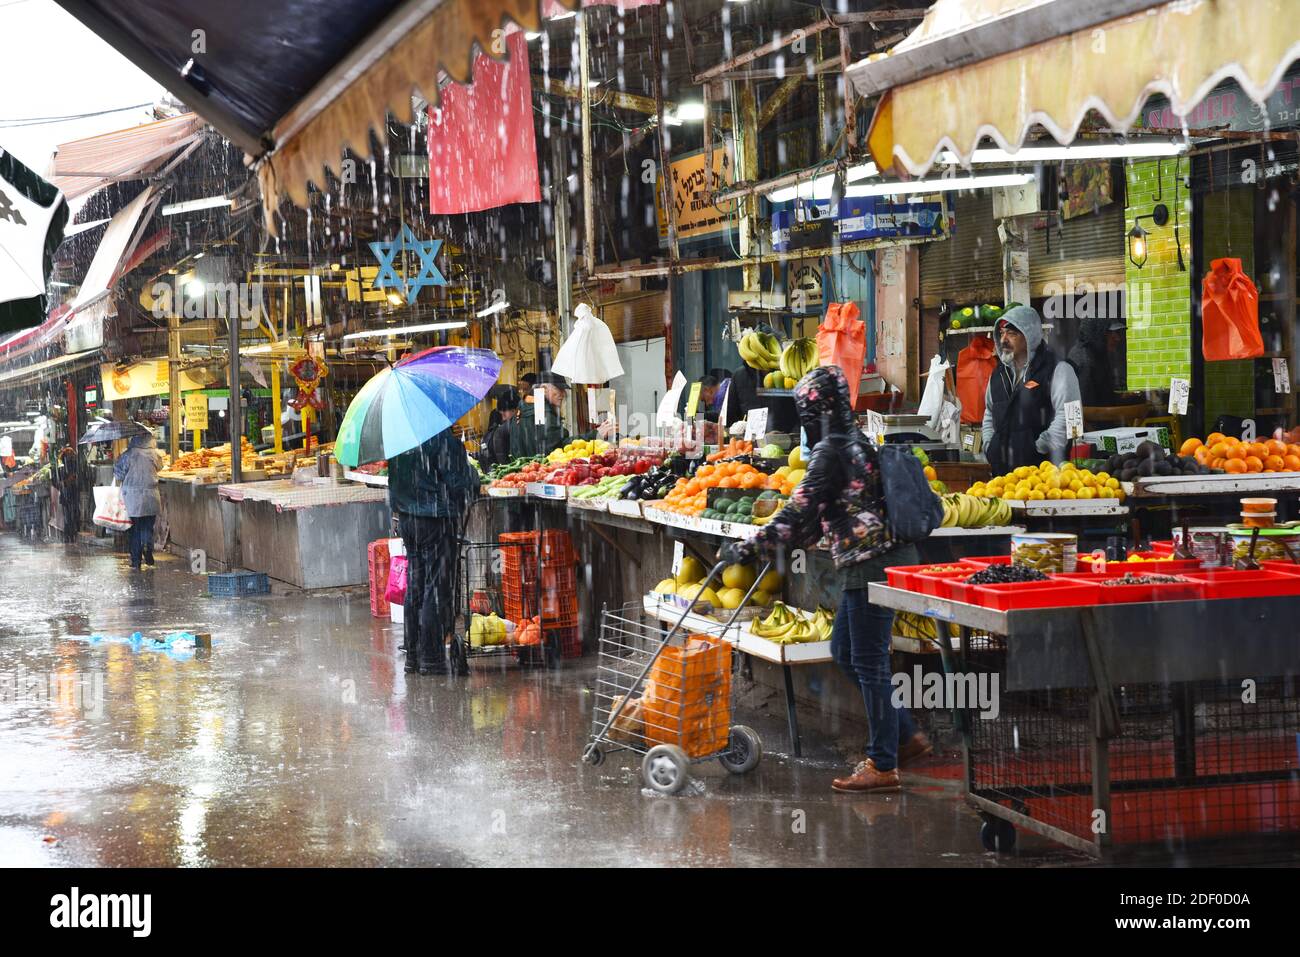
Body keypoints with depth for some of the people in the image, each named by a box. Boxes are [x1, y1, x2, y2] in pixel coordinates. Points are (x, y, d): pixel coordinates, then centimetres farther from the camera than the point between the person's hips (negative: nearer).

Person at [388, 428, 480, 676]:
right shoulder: (443, 436, -17)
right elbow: (458, 480, -13)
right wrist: (473, 475, 6)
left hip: (406, 516, 7)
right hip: (438, 518, -7)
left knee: (414, 587, 13)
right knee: (438, 588, -1)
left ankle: (413, 655, 17)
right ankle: (431, 658, -1)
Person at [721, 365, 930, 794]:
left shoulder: (831, 451, -15)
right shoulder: (857, 442, 15)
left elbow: (800, 511, -19)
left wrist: (749, 547, -14)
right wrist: (783, 542, 26)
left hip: (871, 565, -10)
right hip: (884, 559, 10)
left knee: (869, 662, -3)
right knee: (844, 651, 18)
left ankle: (884, 766, 2)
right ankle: (907, 736, 23)